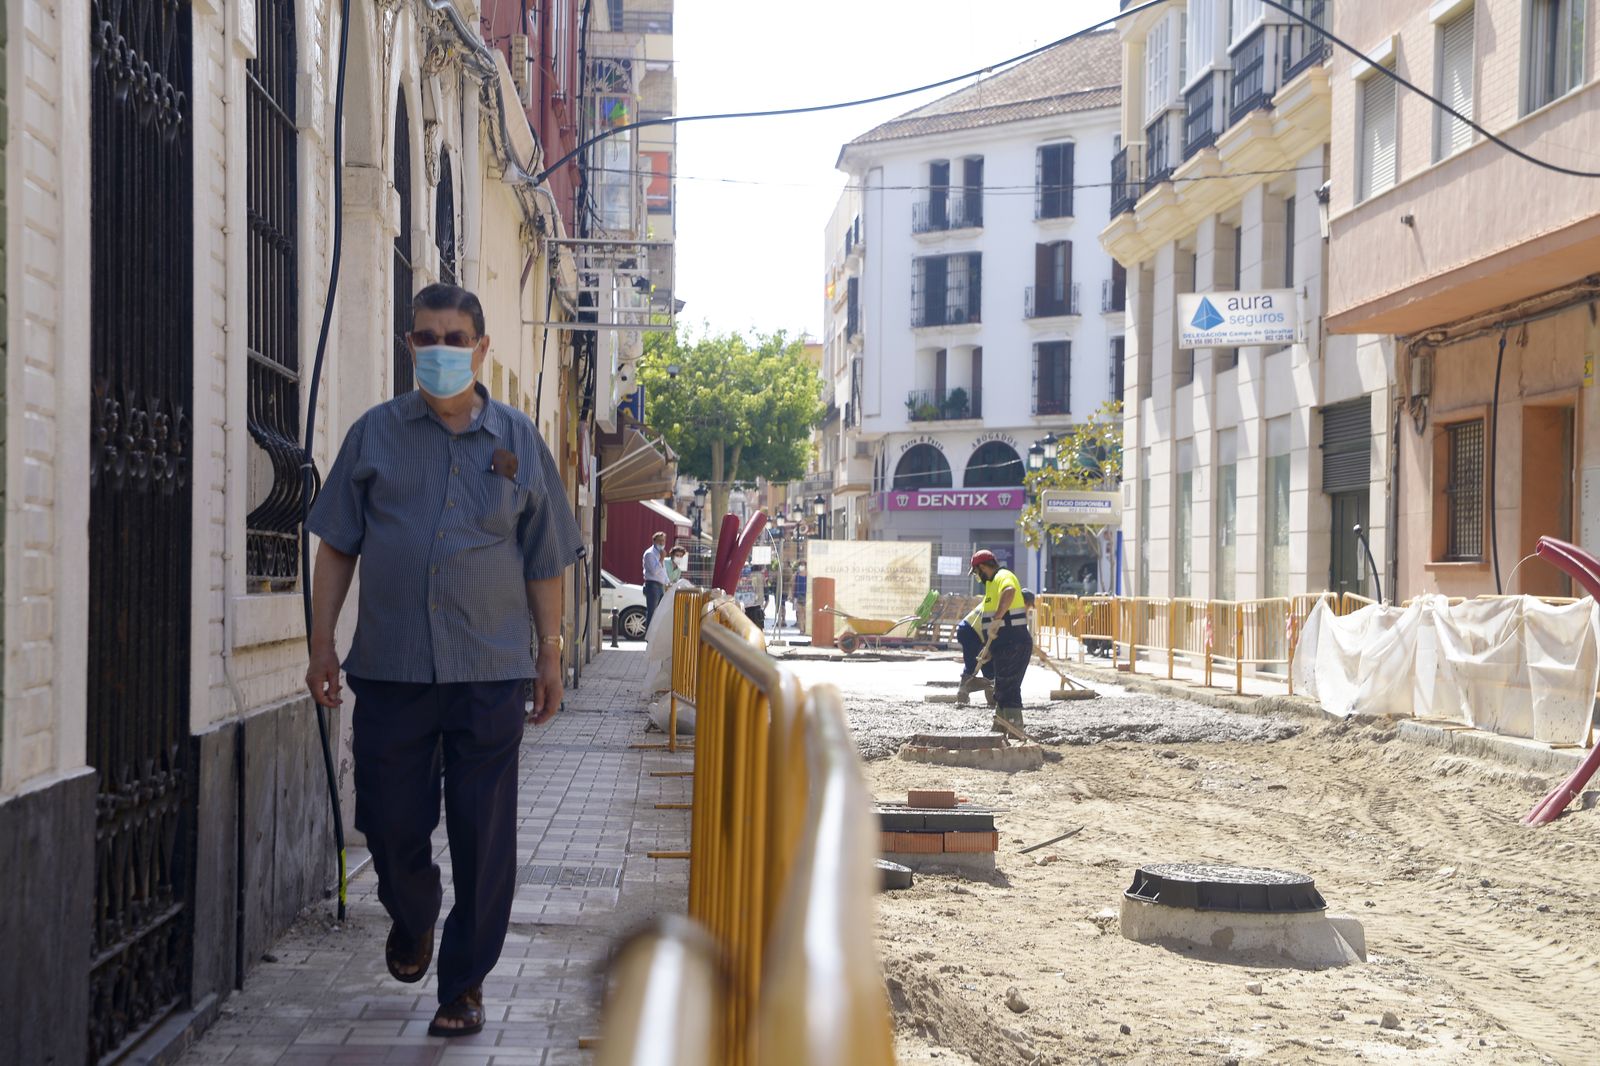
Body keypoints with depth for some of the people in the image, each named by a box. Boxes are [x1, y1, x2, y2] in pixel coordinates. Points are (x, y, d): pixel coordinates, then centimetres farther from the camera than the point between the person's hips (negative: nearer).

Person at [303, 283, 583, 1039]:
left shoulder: (518, 442, 6)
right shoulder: (375, 435, 6)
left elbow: (544, 562, 9)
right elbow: (337, 546, 8)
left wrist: (550, 655, 7)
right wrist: (322, 643, 3)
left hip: (490, 671, 0)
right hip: (389, 666, 1)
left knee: (482, 835, 2)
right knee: (390, 820, 8)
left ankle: (464, 982, 15)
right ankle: (411, 920, 40)